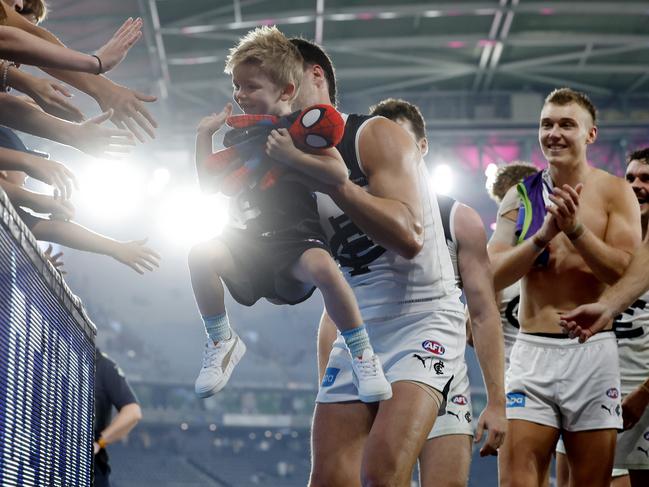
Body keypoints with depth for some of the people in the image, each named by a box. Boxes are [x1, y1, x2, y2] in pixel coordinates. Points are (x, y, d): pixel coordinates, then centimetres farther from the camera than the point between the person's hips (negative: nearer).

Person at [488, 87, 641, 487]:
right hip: (532, 349, 1)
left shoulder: (614, 192, 2)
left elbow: (627, 271, -9)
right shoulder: (520, 196, 9)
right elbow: (495, 274, 0)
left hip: (592, 349, -1)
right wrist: (544, 234, -13)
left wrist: (575, 229, -18)